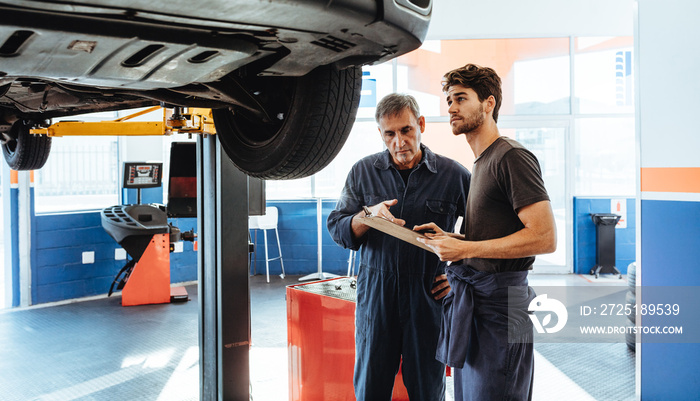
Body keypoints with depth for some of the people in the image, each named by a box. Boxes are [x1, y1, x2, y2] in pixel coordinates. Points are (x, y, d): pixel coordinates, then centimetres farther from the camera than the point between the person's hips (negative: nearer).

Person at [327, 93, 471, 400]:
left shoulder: (453, 174, 0)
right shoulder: (363, 172, 6)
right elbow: (336, 229, 4)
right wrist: (369, 216, -15)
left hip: (429, 295, -1)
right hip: (375, 294, 1)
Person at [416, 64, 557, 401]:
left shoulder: (512, 157, -11)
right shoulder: (482, 162, 18)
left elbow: (545, 237, -19)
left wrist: (465, 249, -17)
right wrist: (449, 239, 8)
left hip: (498, 302, -9)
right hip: (470, 298, 9)